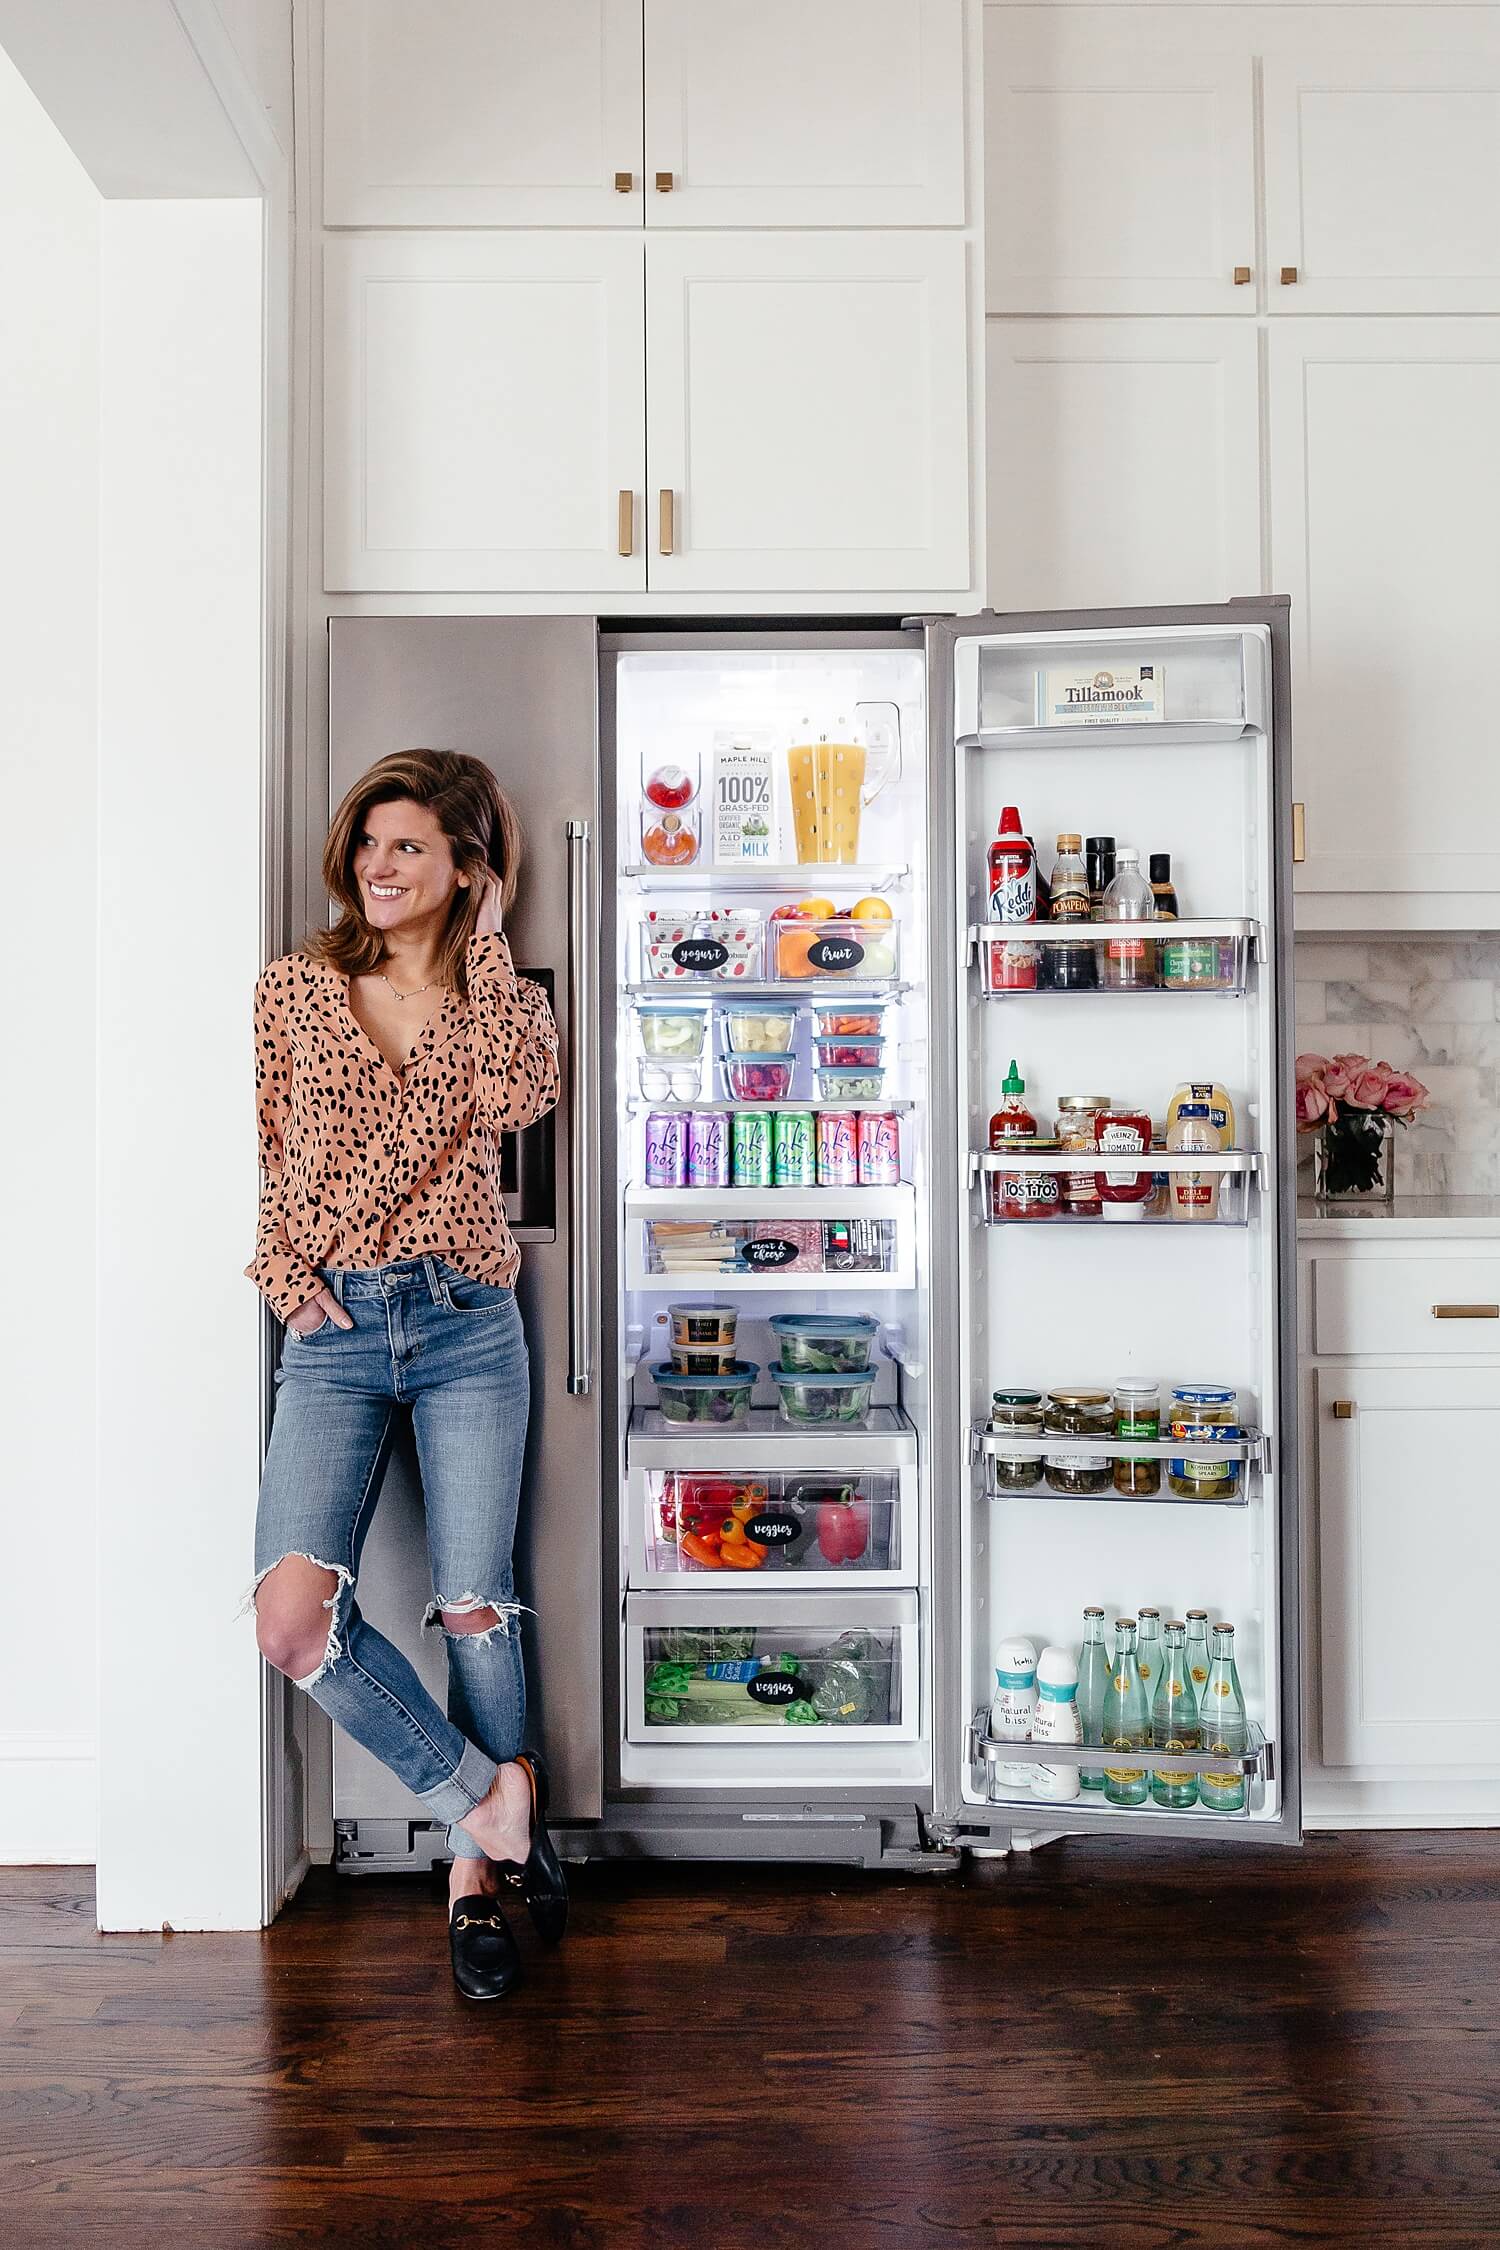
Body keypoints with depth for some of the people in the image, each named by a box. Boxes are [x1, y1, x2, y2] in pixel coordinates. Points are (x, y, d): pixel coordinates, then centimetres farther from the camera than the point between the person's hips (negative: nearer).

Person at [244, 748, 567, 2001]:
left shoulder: (503, 998, 8)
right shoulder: (293, 988, 10)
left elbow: (515, 1099, -14)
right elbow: (259, 1144, 12)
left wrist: (487, 944, -5)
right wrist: (285, 1271, -3)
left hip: (467, 1327, -1)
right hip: (332, 1332, 1)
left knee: (475, 1608, 3)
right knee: (292, 1620, -13)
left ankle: (480, 1867, 25)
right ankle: (488, 1795, 9)